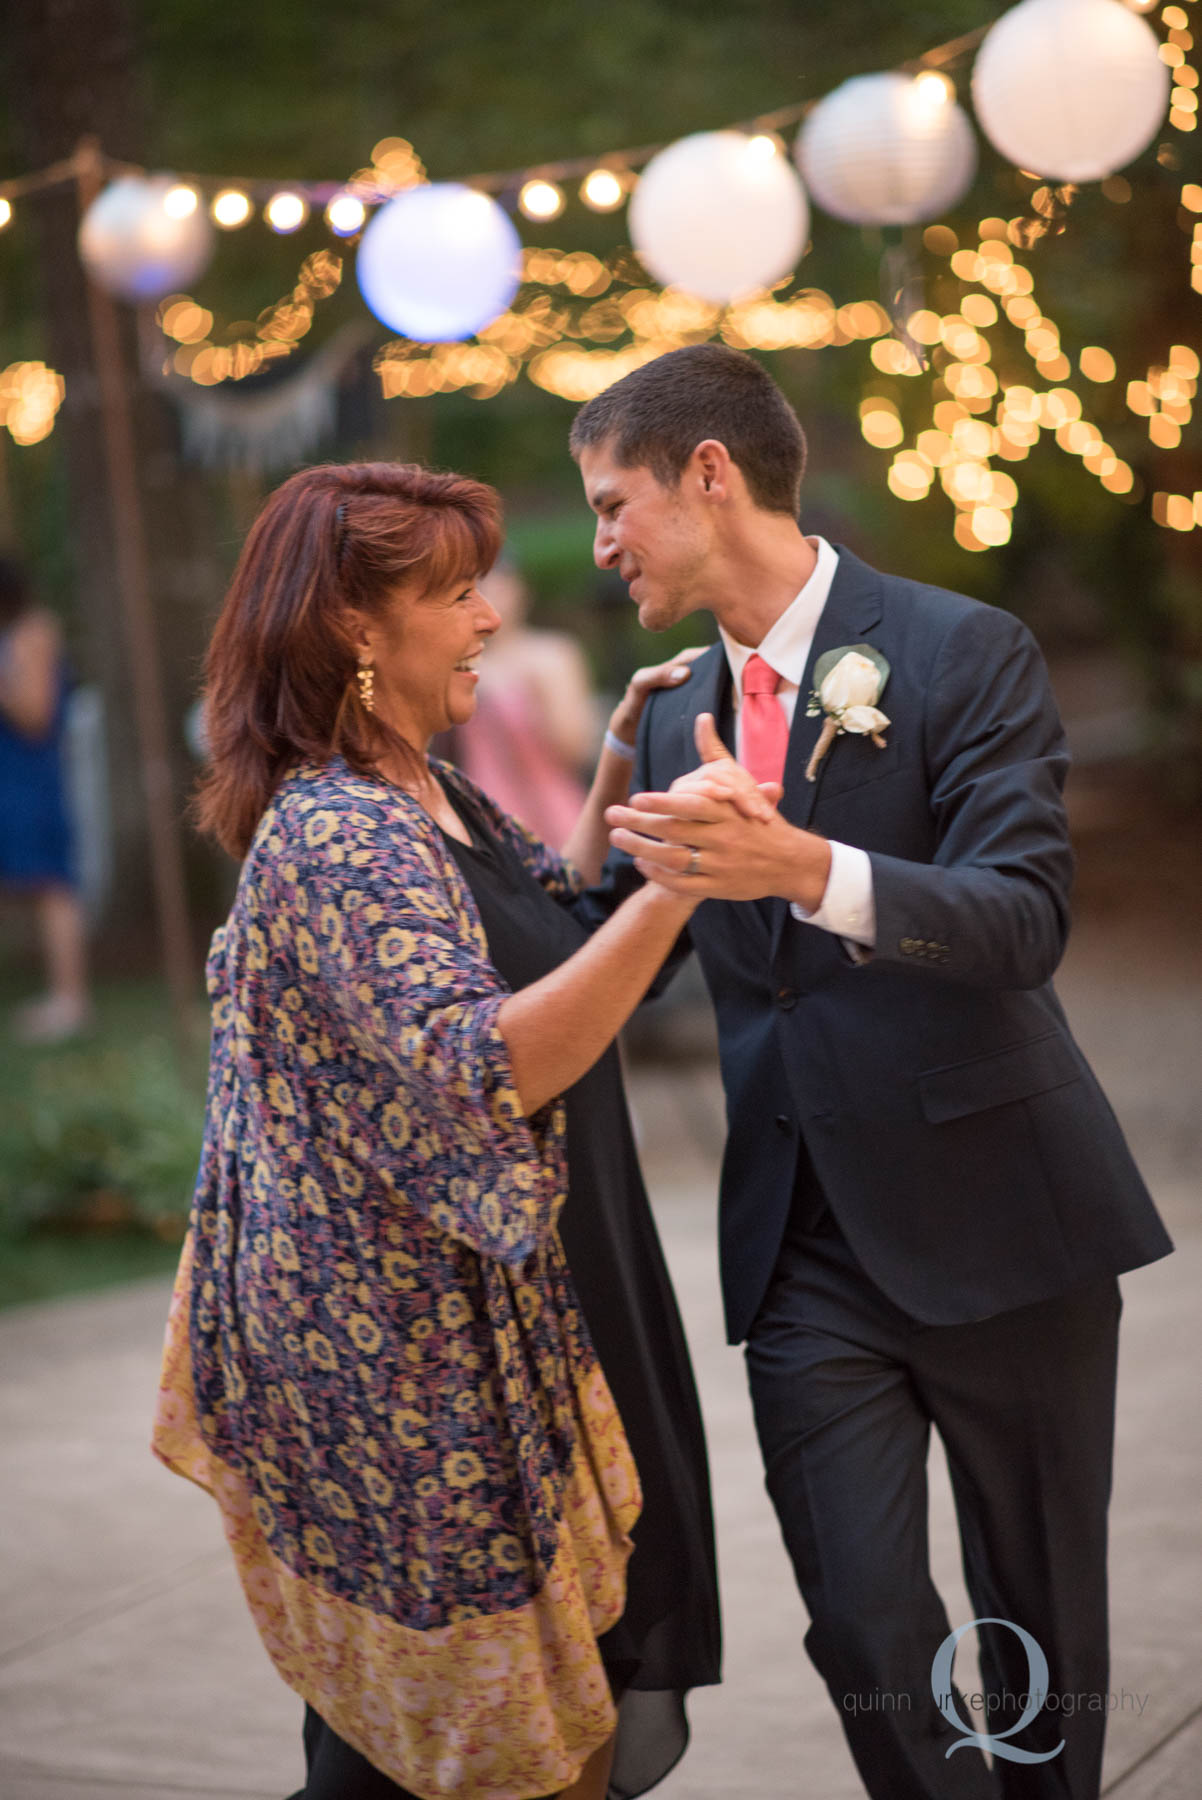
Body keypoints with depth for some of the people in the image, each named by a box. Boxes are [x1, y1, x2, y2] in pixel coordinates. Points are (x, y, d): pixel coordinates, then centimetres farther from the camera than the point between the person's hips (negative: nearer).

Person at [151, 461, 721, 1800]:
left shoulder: (434, 801, 10)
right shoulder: (337, 838, -21)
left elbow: (547, 924, 28)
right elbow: (481, 1070, -33)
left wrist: (614, 779, 15)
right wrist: (672, 888, -41)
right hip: (429, 1365, -10)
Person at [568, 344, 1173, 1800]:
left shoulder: (963, 653, -9)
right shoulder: (679, 718, 11)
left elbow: (1022, 920, -22)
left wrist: (803, 867, -37)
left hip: (991, 1218, -4)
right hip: (806, 1244, 4)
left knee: (1040, 1626, 10)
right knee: (866, 1632, -3)